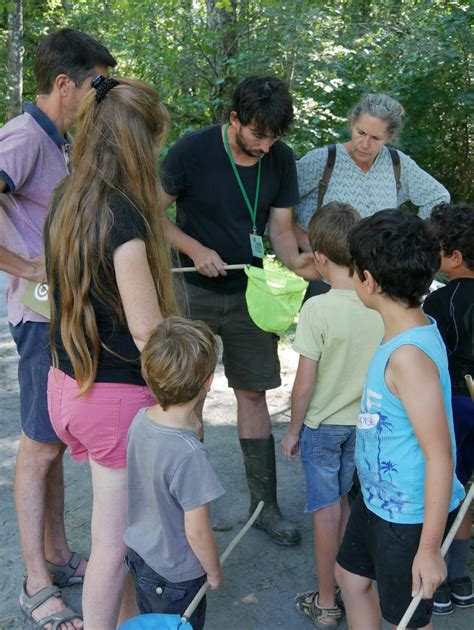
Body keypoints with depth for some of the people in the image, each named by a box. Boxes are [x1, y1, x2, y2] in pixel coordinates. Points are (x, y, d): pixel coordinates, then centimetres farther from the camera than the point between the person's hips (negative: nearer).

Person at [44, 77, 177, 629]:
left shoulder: (64, 201, 4)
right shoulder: (123, 216, -22)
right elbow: (148, 332, -19)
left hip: (66, 383, 8)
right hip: (117, 396, -8)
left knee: (121, 522, 24)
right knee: (114, 540, 9)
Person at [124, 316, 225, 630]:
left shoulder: (141, 419, -14)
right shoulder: (189, 454, -35)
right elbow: (197, 532, -25)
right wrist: (214, 572, -8)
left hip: (139, 553, 6)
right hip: (175, 577, -6)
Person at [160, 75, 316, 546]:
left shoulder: (281, 159, -3)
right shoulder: (191, 151, -15)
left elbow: (281, 228, -1)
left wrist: (297, 262, -20)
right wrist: (195, 249, -22)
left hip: (249, 292, 3)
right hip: (194, 292, -3)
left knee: (253, 394, 6)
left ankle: (264, 504, 17)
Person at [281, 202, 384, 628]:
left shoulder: (318, 309, -23)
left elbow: (305, 383, -18)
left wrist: (294, 429, -3)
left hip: (323, 425, -4)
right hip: (366, 423, 5)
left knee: (327, 509, 9)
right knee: (348, 504, 22)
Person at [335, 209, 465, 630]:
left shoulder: (409, 355, -31)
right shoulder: (416, 327, -3)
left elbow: (440, 457, -29)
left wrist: (429, 547, -23)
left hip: (409, 515, -9)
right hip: (379, 500, 9)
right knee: (351, 576, 27)